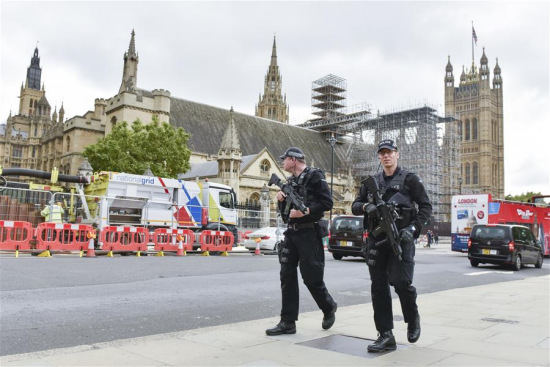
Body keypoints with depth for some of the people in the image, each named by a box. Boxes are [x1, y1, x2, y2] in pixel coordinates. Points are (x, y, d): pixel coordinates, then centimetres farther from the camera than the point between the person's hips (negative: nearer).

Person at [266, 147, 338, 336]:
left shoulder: (314, 176, -7)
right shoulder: (290, 181, 16)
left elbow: (327, 203, -14)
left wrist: (305, 211, -22)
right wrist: (281, 199, -1)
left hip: (309, 233, -7)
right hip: (291, 233, 7)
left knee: (311, 277, -3)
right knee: (287, 276, 2)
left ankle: (329, 307, 25)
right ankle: (288, 322, 7)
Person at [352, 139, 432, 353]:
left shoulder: (409, 179, 5)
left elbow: (426, 206, 2)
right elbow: (355, 205, 14)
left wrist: (413, 228, -13)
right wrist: (365, 206, -9)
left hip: (401, 239, -4)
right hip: (376, 239, 4)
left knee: (401, 282, -13)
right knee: (378, 287, 1)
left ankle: (413, 319, 18)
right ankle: (386, 336, 9)